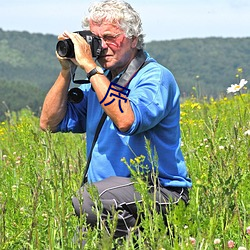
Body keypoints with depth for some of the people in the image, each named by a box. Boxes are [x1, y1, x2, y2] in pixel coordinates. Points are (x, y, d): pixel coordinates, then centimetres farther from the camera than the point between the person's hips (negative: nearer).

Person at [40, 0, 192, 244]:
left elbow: (126, 121, -29)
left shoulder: (156, 78, -8)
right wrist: (66, 71, 2)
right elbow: (50, 123, 12)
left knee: (87, 199, -32)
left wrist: (90, 67, -23)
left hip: (160, 192, -7)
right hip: (109, 191, 7)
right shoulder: (98, 80, 14)